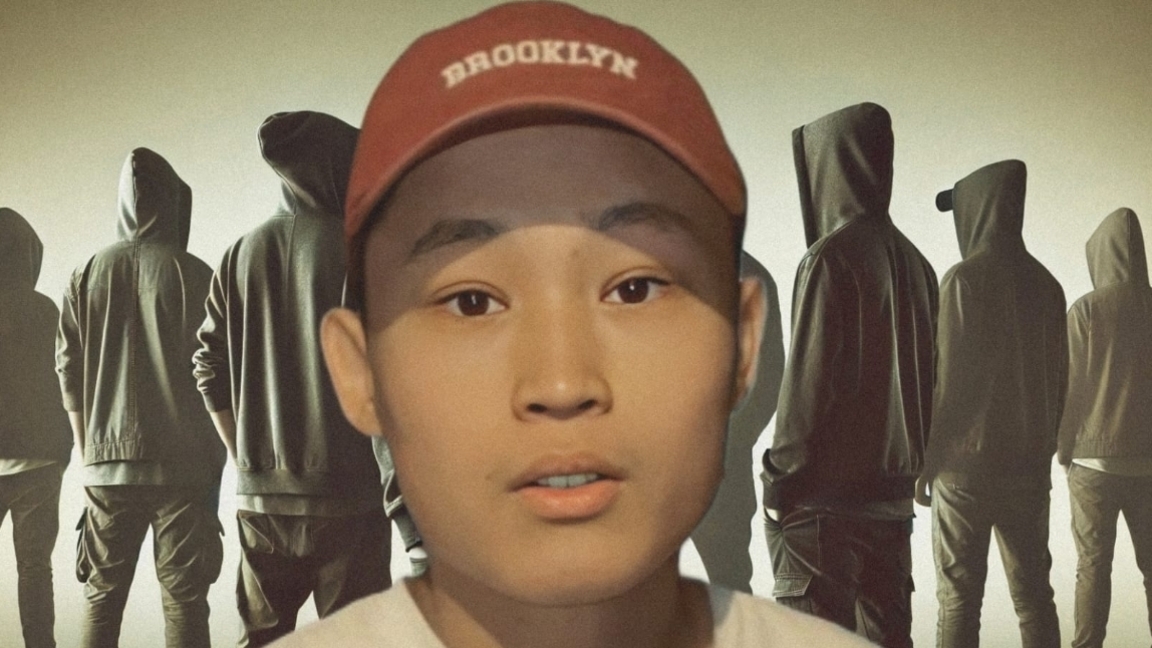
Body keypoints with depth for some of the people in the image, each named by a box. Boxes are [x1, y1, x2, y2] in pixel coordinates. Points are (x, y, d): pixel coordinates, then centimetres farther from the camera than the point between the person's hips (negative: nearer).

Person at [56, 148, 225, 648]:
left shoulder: (87, 275, 6)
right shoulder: (192, 274, -3)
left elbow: (69, 373, 6)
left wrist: (89, 454, 15)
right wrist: (214, 465, 5)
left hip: (106, 465, 3)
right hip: (181, 466, -3)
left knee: (101, 598, 12)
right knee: (183, 601, 1)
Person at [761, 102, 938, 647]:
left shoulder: (831, 257, -13)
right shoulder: (913, 263, 9)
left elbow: (808, 379, -16)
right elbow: (926, 377, 13)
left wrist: (781, 481, -9)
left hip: (825, 496, -8)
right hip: (891, 493, 8)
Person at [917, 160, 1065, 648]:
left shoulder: (966, 278, -10)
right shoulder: (1045, 284, 8)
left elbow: (949, 378, -12)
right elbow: (1059, 380, 11)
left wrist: (926, 462, -6)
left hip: (969, 461, -5)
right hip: (1030, 464, 6)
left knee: (959, 595, 0)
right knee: (1032, 590, 10)